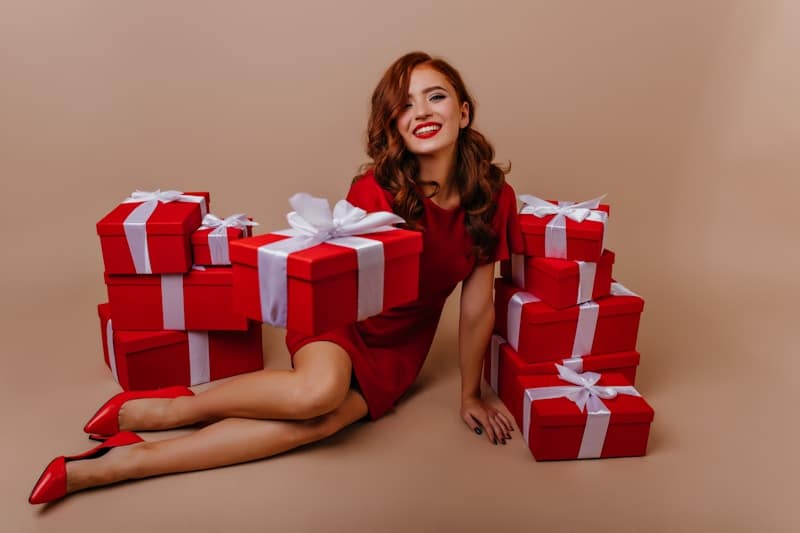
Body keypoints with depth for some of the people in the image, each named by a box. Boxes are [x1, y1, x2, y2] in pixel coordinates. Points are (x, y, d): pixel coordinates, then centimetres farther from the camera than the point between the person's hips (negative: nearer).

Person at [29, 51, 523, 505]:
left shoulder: (494, 196, -13)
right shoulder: (375, 191, -21)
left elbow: (477, 305, -5)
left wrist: (471, 394, 2)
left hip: (398, 346, 3)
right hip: (340, 315, -2)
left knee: (314, 423, -25)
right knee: (319, 390, -36)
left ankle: (126, 461, -16)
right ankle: (168, 408, -9)